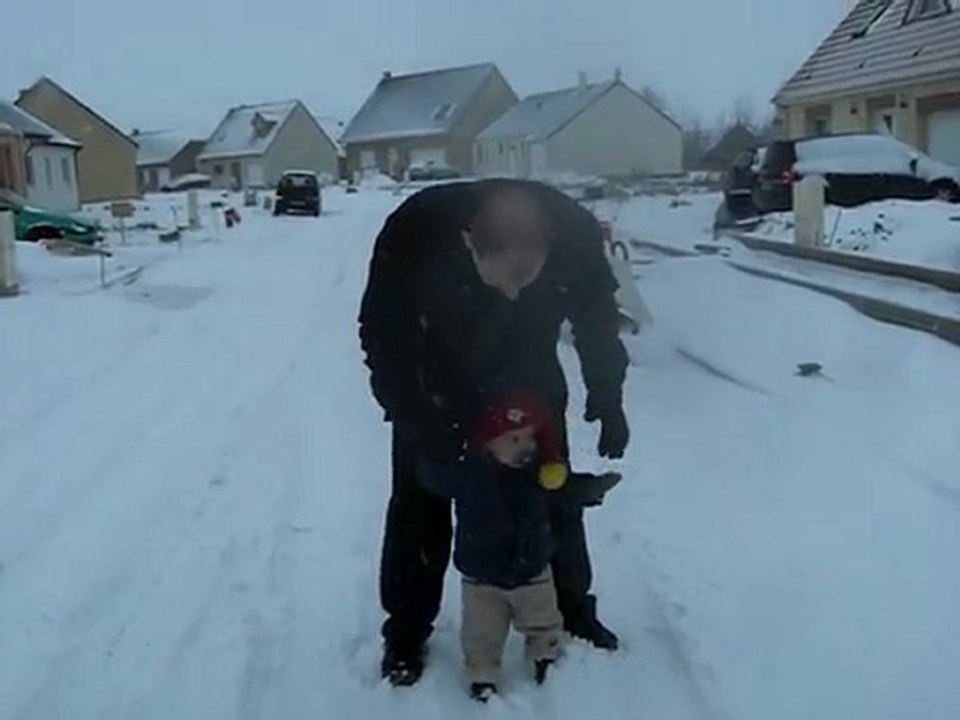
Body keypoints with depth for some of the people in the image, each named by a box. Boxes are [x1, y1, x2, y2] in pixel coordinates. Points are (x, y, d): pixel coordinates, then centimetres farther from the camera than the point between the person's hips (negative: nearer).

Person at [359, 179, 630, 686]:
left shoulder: (576, 233, -33)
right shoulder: (413, 233, -39)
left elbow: (597, 318, -11)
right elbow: (382, 337, -23)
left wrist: (607, 402, -14)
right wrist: (416, 420, -29)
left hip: (531, 385, 2)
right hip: (437, 394, -1)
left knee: (555, 501, 11)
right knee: (420, 510, 3)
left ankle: (573, 613, 32)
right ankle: (406, 633, 22)